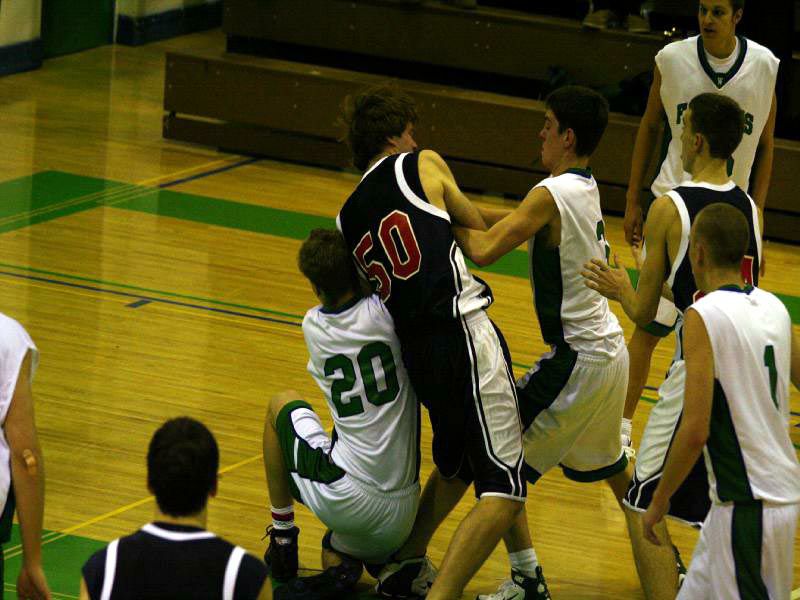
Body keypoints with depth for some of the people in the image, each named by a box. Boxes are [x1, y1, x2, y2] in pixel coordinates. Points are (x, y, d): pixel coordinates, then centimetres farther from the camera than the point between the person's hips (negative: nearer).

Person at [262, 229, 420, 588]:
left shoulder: (313, 327, 1)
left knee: (281, 405, 27)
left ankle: (282, 539, 25)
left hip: (342, 500, -1)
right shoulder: (383, 313, -9)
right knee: (336, 561, 35)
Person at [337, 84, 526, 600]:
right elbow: (480, 234, 14)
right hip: (463, 331, -7)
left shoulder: (348, 219, 17)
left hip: (415, 348, 7)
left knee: (455, 464, 32)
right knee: (505, 489, -9)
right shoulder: (423, 165, 4)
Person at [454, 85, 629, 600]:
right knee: (610, 464, 29)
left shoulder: (552, 195, -19)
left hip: (578, 360, -9)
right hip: (610, 350, 9)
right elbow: (514, 222, 15)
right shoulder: (587, 188, 8)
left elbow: (485, 249, -25)